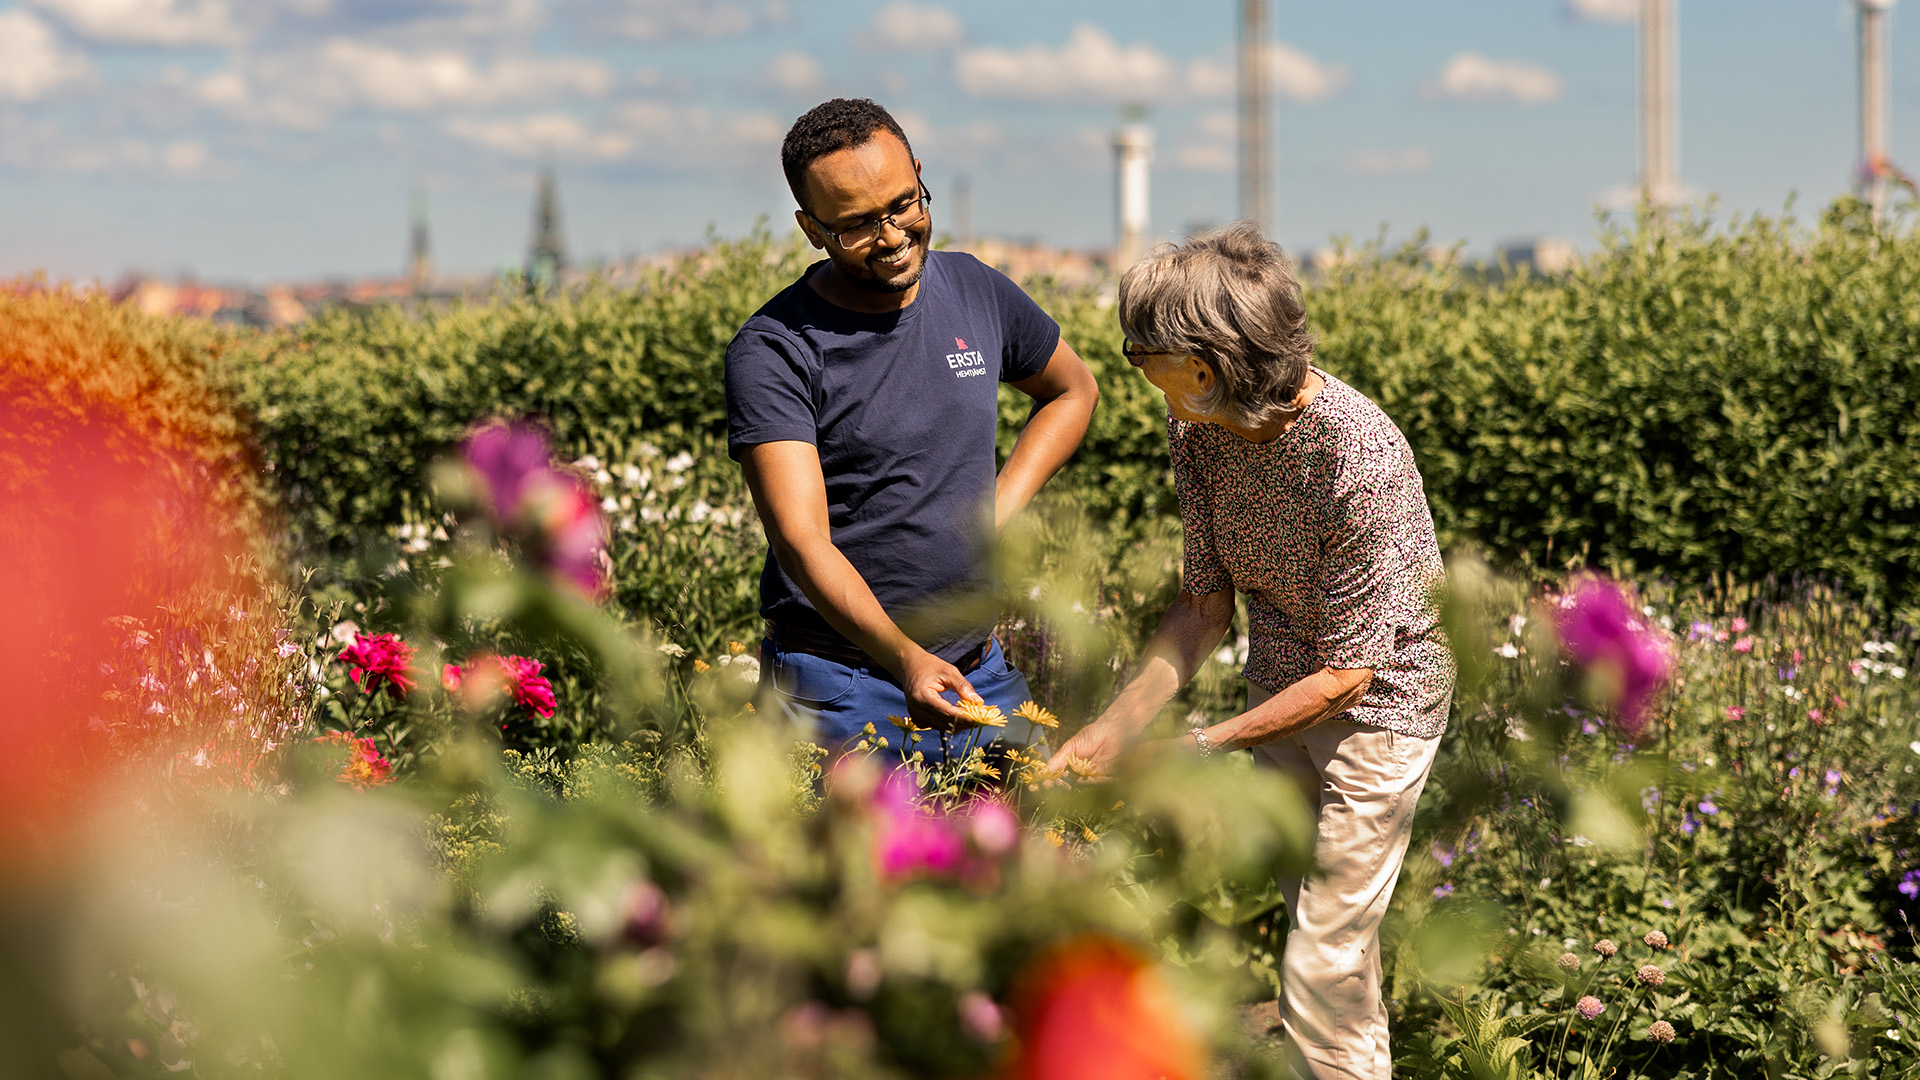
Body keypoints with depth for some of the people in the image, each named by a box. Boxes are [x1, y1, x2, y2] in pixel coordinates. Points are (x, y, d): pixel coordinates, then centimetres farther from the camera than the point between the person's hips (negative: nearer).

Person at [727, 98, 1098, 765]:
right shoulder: (771, 353, -15)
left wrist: (1000, 510, 4)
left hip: (982, 671, 5)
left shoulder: (976, 291, 3)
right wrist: (907, 659, -38)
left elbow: (1074, 391, 21)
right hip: (843, 690, -5)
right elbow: (803, 542, -23)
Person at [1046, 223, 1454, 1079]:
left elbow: (1349, 672, -26)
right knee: (1320, 935, 22)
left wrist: (1199, 750, -24)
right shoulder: (1199, 425, -12)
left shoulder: (1360, 460, -34)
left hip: (1376, 699, -7)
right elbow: (1206, 601, -3)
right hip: (1280, 688, 7)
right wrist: (1112, 730, -11)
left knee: (1321, 977, -7)